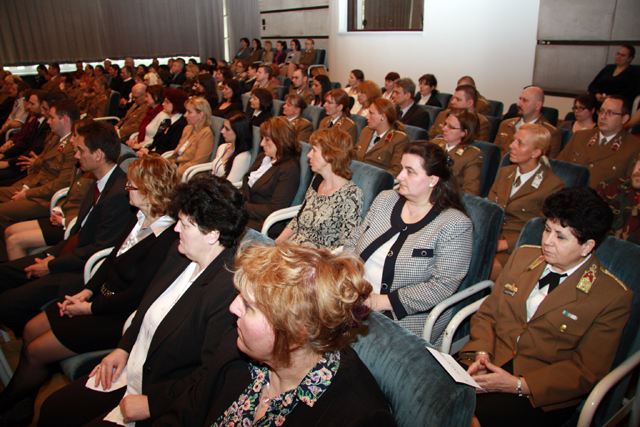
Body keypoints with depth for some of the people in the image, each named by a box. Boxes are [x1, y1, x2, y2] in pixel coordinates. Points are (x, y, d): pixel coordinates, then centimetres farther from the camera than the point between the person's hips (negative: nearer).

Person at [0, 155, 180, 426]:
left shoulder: (165, 241, -28)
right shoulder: (140, 219, 0)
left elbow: (135, 297, -24)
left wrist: (89, 307, -13)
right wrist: (86, 292, 1)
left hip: (118, 317, -9)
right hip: (102, 296, 9)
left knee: (35, 352, 0)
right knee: (31, 330, 12)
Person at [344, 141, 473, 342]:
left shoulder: (456, 225, -11)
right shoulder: (386, 199, 8)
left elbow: (442, 286, -16)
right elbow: (354, 241, 11)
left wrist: (383, 302, -19)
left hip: (408, 318, -5)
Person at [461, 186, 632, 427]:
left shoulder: (613, 297, -6)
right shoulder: (523, 256, 9)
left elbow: (587, 371, -8)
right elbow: (487, 313, 10)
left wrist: (519, 385, -18)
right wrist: (481, 354, -9)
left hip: (546, 392, -4)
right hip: (493, 363, 4)